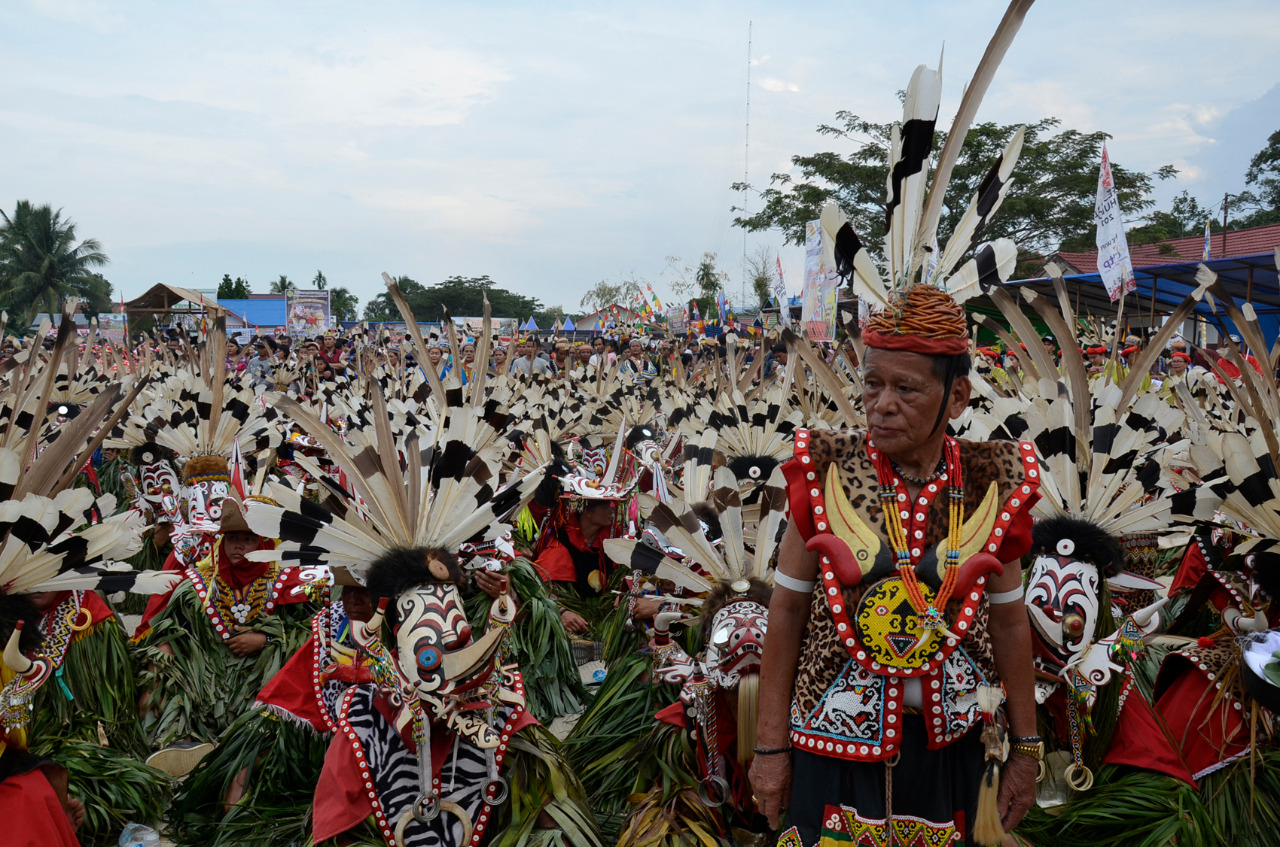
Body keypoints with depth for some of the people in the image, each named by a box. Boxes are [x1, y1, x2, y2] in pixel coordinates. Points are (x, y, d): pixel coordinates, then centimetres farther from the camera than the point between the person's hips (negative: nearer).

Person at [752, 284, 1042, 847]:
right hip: (837, 738, -1)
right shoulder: (825, 475, -10)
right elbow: (787, 612, -5)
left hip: (948, 742, 2)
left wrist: (1025, 749, 8)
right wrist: (771, 746, -4)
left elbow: (1009, 623, 3)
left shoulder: (988, 489, -7)